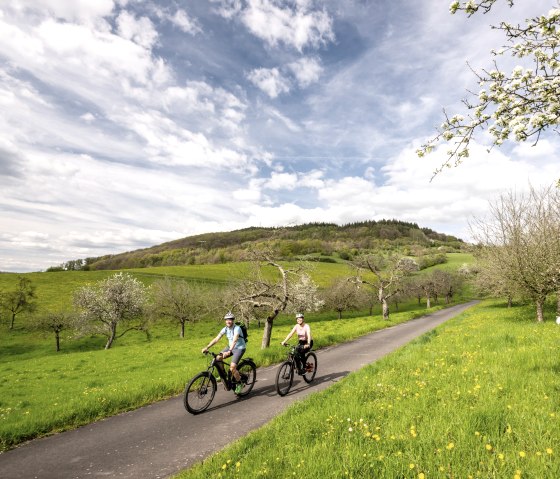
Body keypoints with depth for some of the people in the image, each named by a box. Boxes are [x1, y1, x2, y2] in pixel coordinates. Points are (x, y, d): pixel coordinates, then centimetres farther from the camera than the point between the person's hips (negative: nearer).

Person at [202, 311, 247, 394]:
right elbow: (216, 339, -11)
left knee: (232, 368, -21)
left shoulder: (237, 328, -23)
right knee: (218, 358, -14)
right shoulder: (225, 329, -5)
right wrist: (207, 348, -22)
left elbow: (234, 340, -38)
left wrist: (229, 351, -53)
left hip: (239, 348, -7)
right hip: (230, 347, 7)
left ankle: (239, 384, 3)